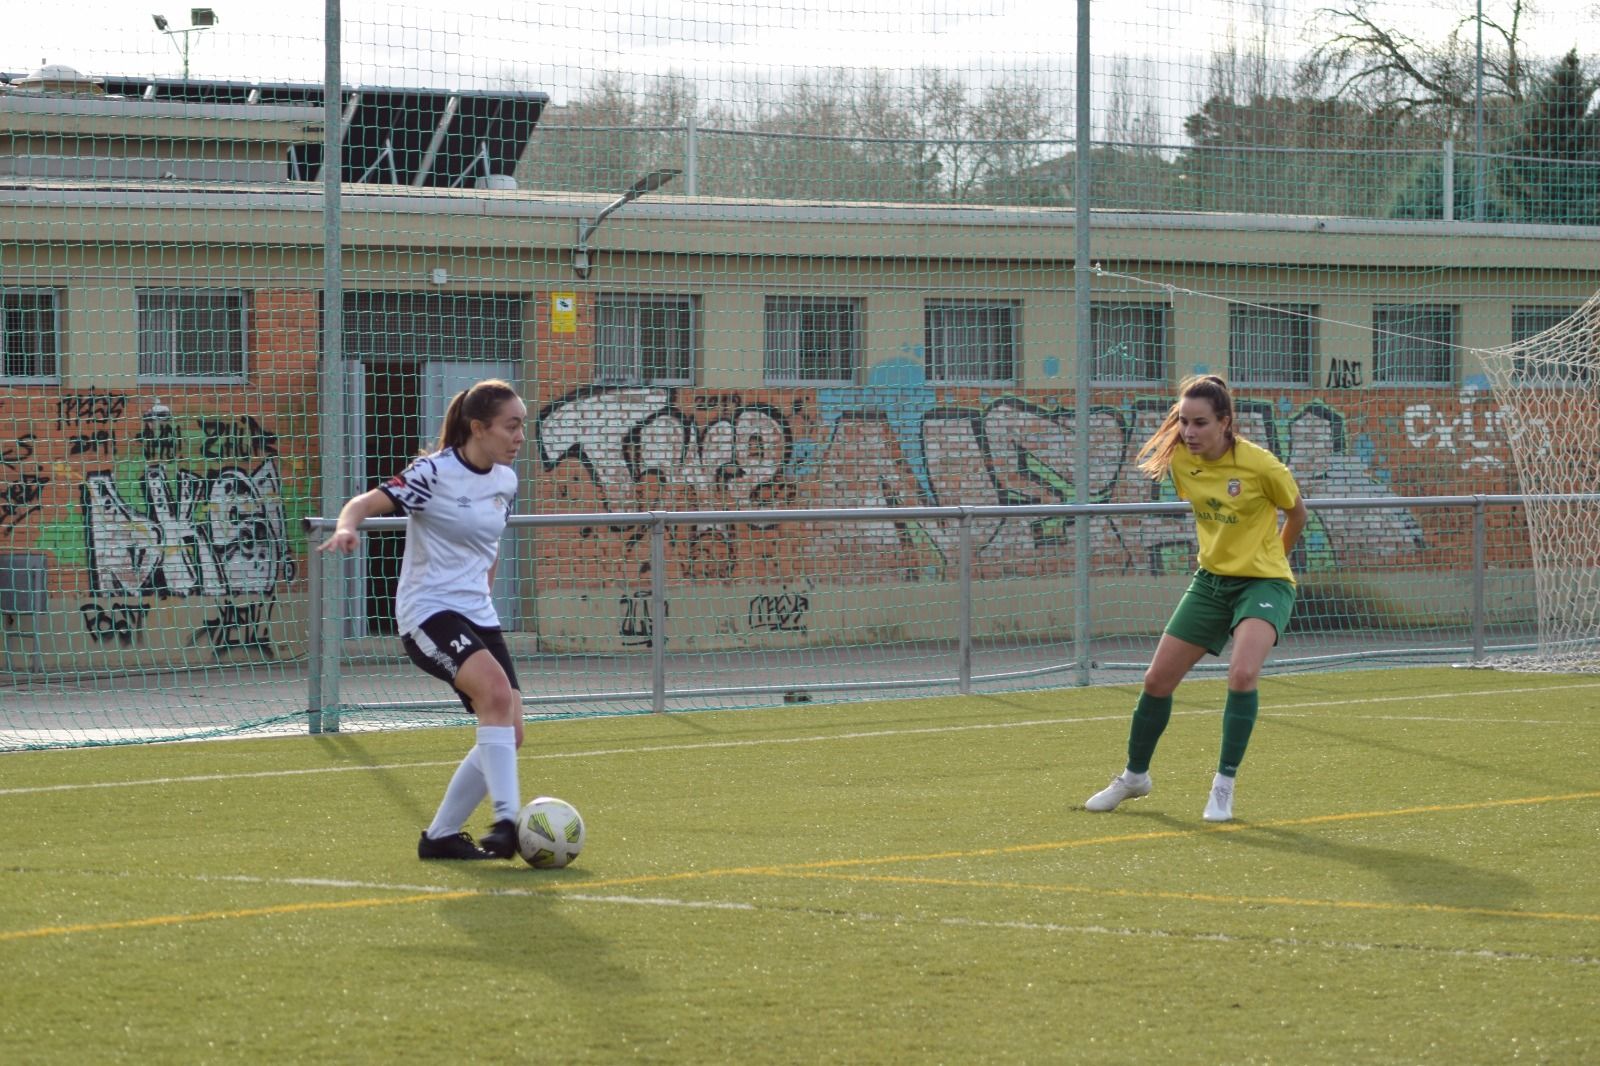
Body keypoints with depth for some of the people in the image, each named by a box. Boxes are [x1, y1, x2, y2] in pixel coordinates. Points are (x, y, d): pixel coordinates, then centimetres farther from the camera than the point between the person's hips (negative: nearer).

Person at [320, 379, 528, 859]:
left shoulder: (505, 480, 8)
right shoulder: (435, 472, -13)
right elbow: (367, 502, -21)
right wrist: (347, 527, -41)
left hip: (478, 616, 8)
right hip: (427, 612, -8)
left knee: (510, 734, 0)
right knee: (496, 690, -31)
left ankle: (440, 836, 13)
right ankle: (506, 820, -33)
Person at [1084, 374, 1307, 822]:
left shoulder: (1259, 465, -22)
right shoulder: (1180, 461, -8)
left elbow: (1296, 512, -2)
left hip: (1264, 581, -5)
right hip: (1211, 579, 5)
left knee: (1242, 673, -29)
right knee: (1157, 679, 6)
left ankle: (1224, 785, -15)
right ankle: (1135, 776, 30)